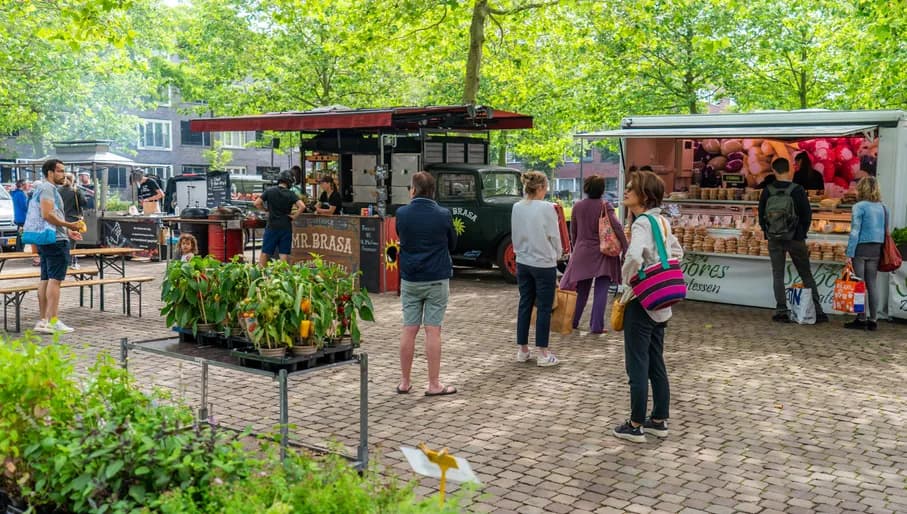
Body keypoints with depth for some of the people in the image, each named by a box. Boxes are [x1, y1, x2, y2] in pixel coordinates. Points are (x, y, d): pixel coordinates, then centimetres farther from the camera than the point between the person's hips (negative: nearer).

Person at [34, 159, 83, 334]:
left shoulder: (46, 188, 22)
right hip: (56, 240, -11)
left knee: (45, 279, 11)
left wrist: (68, 231, 21)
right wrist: (69, 225, -16)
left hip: (46, 240, 11)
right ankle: (52, 321, -9)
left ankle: (42, 320, 15)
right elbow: (47, 215, -21)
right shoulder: (48, 188, -10)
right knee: (54, 279, -9)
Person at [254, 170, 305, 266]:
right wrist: (294, 216, -4)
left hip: (272, 226, 1)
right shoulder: (291, 194, -5)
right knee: (284, 254, 3)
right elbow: (302, 207, -16)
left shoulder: (269, 191, -1)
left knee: (265, 253, 9)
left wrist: (266, 209, 11)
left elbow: (257, 203, -3)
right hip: (286, 227, -1)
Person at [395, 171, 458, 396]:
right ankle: (434, 384, 5)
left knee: (409, 330, 8)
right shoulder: (443, 215, -8)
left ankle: (404, 382, 16)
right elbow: (452, 244, 5)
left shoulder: (402, 214, -5)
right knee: (433, 330, 1)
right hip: (437, 280, -2)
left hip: (410, 279, 2)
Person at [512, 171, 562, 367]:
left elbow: (514, 235, 9)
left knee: (524, 305, 13)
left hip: (523, 262, 6)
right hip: (544, 264, -6)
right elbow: (554, 236, -8)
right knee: (544, 308, 2)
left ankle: (523, 350, 19)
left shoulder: (517, 208, 1)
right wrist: (556, 255, 9)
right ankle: (542, 354, 7)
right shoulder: (547, 208, -15)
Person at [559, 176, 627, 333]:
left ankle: (572, 321, 21)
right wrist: (626, 249, -13)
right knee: (601, 291, 2)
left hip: (582, 253, 4)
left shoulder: (577, 206, 2)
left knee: (581, 290, 15)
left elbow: (573, 231, 10)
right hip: (602, 253, -4)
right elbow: (617, 228, -16)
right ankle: (596, 326, 2)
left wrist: (575, 248, 24)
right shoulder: (605, 206, -9)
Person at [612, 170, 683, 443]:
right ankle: (659, 420, 24)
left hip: (641, 302, -9)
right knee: (656, 364, 15)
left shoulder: (642, 223, -18)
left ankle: (636, 425, 9)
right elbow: (677, 252, 23)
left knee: (637, 365, 1)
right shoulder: (662, 221, 9)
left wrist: (627, 279, -18)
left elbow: (634, 257, -35)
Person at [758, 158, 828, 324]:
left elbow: (761, 215, 2)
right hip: (795, 239, -1)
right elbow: (807, 215, -3)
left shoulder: (767, 191, -4)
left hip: (774, 240, 1)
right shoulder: (798, 190, -8)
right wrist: (802, 234, 11)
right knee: (806, 275, 8)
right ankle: (817, 311, 8)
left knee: (778, 275, 8)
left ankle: (781, 311, 4)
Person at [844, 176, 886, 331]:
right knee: (872, 284, 9)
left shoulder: (859, 207, -9)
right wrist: (880, 251, 17)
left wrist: (849, 254, -10)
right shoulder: (882, 207, 9)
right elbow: (885, 231, 12)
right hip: (876, 249, 6)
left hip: (861, 248, -6)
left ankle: (861, 319, 2)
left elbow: (855, 232, -12)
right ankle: (873, 320, 12)